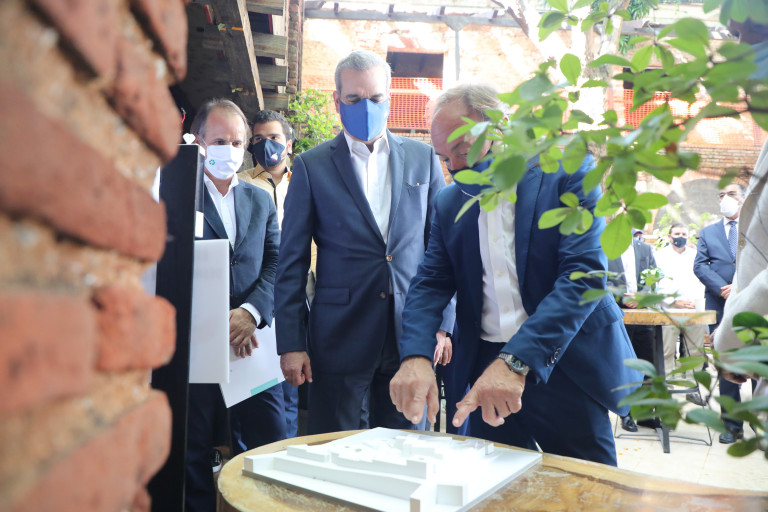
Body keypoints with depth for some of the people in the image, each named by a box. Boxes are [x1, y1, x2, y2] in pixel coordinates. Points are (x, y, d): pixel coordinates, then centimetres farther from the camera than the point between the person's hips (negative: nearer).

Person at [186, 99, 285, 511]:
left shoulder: (261, 200, 15)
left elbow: (276, 264, 6)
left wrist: (251, 312, -11)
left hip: (251, 342, 3)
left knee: (269, 446, 5)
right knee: (193, 453, 8)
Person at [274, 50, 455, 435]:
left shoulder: (423, 159, 7)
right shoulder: (311, 166, 1)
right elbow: (292, 262, 0)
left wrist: (443, 324, 3)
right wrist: (291, 343, -4)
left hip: (411, 336, 2)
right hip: (340, 340, -2)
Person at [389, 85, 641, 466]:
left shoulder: (567, 172, -6)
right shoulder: (449, 202, 8)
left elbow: (585, 275, -17)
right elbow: (430, 284, 4)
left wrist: (517, 360, -27)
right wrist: (416, 355, -16)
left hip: (567, 368, -3)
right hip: (487, 368, 4)